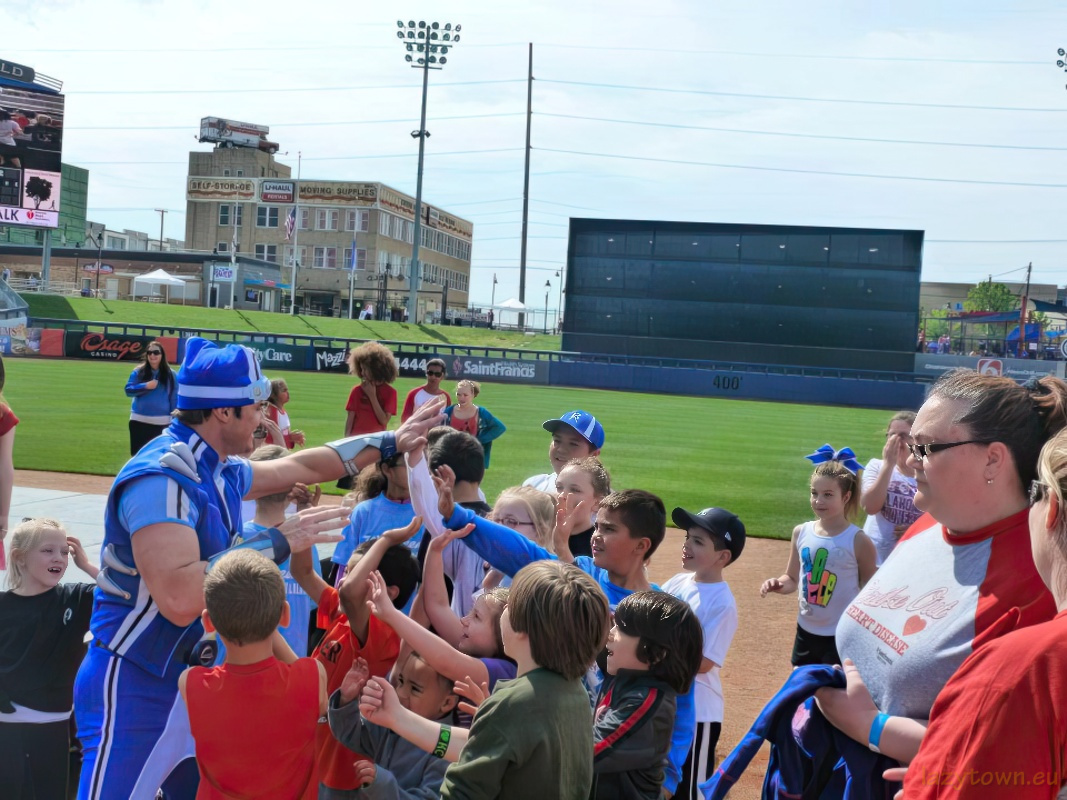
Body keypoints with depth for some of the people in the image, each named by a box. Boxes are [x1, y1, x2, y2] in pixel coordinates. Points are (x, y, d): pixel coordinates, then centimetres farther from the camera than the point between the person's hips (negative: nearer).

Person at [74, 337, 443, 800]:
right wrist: (278, 543, -27)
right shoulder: (161, 478, -23)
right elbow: (179, 601, -34)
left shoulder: (220, 472, 4)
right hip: (134, 687, -9)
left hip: (191, 674, 9)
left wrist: (391, 442, 25)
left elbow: (306, 467, 21)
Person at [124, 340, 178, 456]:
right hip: (139, 421, 1)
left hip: (162, 422, -1)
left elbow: (174, 399, 1)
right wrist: (145, 386, -18)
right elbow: (128, 390, -3)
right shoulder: (138, 372, 3)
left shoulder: (170, 374, 0)